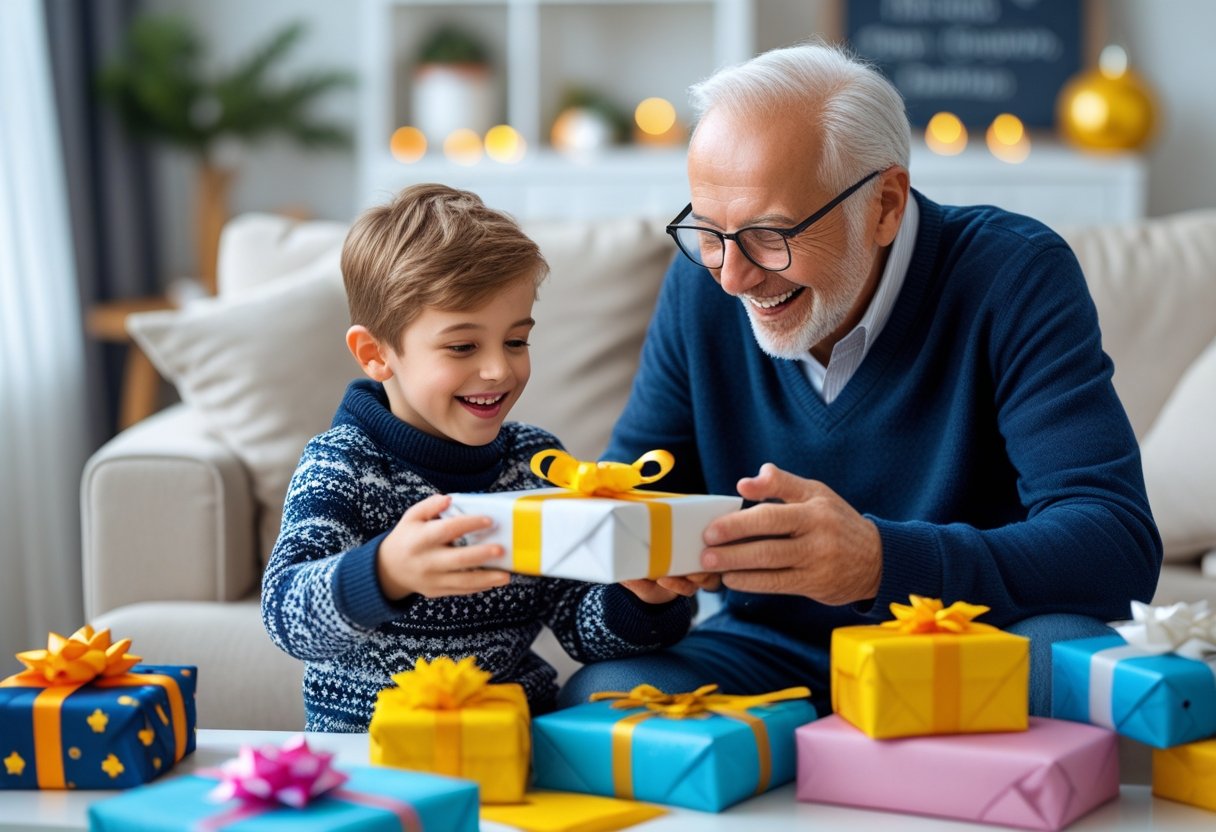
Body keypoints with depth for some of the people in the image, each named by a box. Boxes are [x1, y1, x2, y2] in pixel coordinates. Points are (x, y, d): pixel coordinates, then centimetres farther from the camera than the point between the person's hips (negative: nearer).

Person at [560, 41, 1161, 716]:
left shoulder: (1014, 276, -16)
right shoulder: (703, 285, -2)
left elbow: (1119, 542, -26)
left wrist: (882, 560, -41)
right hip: (772, 653, 2)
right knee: (598, 693, -27)